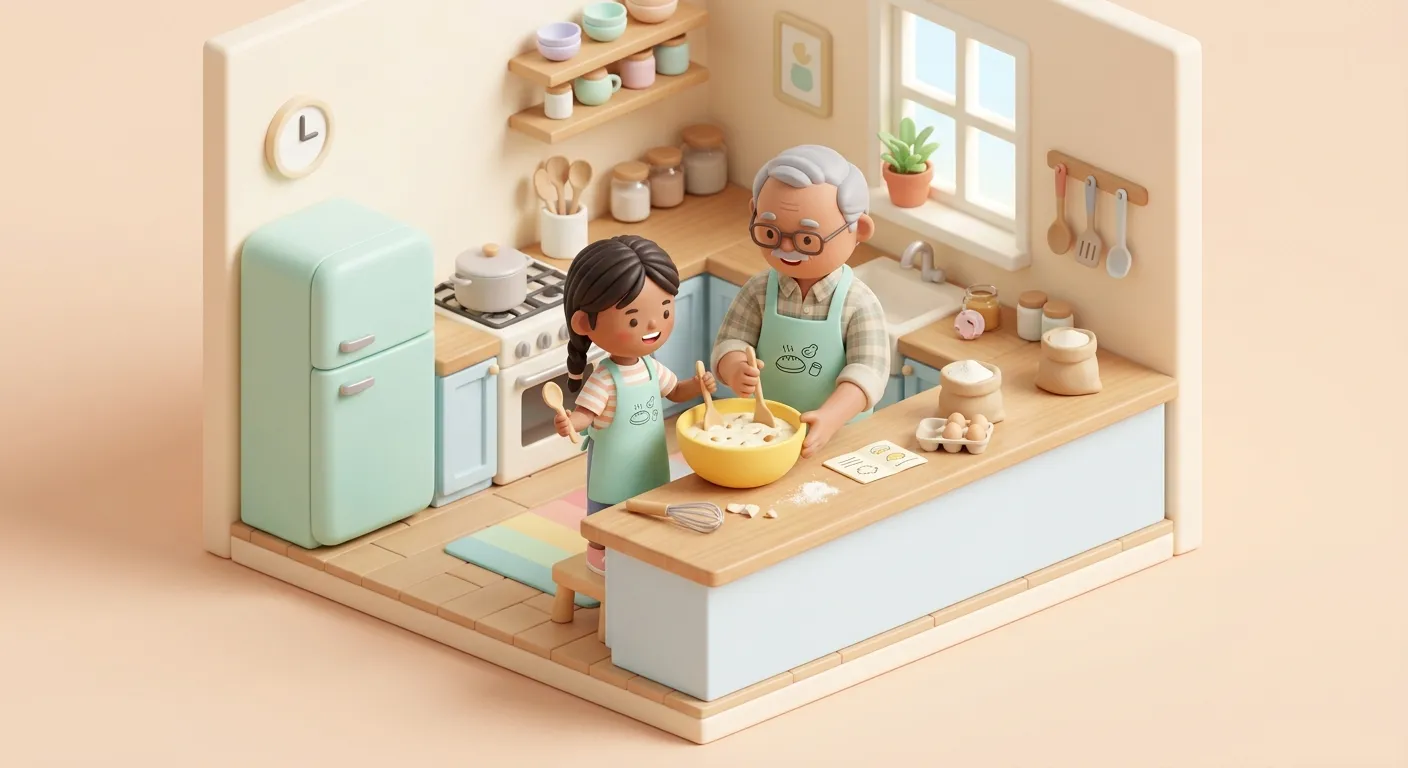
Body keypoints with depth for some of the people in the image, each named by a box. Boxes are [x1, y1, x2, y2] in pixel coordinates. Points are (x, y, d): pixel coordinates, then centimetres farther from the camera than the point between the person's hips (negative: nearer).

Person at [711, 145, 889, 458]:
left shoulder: (859, 303, -10)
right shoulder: (758, 292, -1)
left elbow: (866, 372, -16)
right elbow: (730, 343, -1)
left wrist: (830, 418, -33)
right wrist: (736, 370, -26)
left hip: (840, 436, -2)